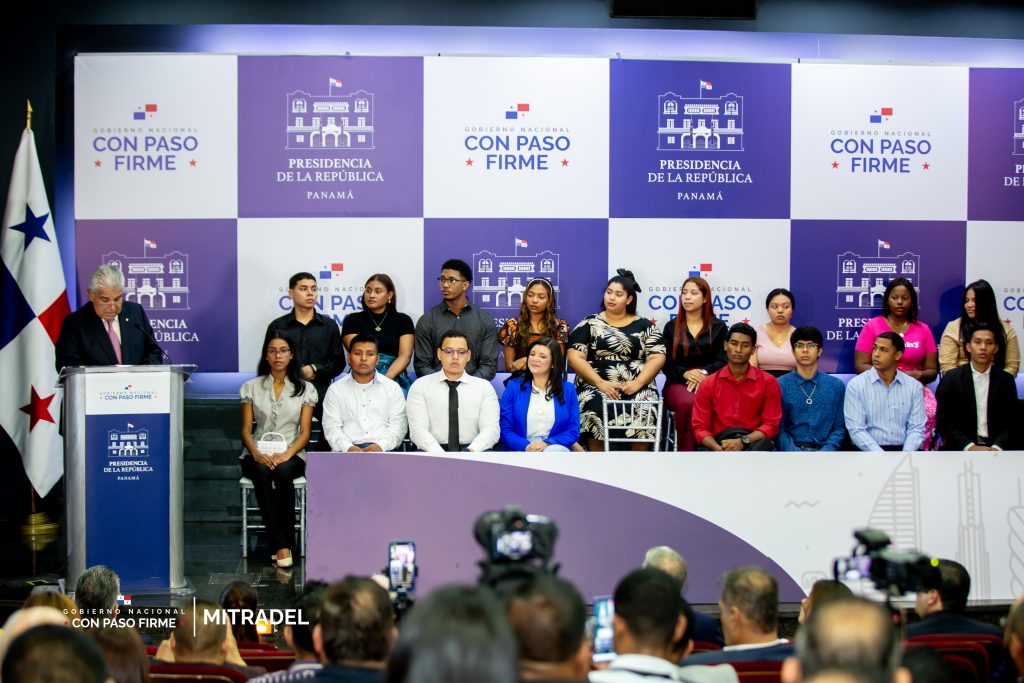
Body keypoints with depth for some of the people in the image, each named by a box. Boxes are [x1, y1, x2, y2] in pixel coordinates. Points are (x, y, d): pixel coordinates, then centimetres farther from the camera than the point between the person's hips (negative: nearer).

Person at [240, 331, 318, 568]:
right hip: (259, 453, 1)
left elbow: (305, 432, 3)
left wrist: (287, 454, -16)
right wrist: (256, 453, -14)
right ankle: (281, 546, -38)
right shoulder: (251, 387, 12)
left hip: (291, 455, -1)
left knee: (283, 471, -37)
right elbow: (246, 430, 6)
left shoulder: (305, 388, 10)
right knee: (262, 472, -36)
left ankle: (286, 541, -28)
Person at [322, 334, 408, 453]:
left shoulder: (392, 388, 13)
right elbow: (331, 427, 5)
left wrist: (381, 445, -13)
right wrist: (348, 447, -14)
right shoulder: (335, 389, 13)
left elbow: (398, 425, 5)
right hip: (347, 450, -1)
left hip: (383, 449, 1)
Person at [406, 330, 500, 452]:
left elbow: (491, 429, 0)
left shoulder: (484, 387, 11)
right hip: (433, 453, 0)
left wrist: (472, 451, -20)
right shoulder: (420, 386, 7)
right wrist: (440, 455, -22)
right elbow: (418, 430, -4)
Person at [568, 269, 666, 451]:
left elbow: (657, 357, 6)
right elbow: (575, 358, 2)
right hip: (597, 386, -1)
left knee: (643, 411, -31)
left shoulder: (644, 326, 14)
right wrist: (601, 383, -11)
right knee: (596, 410, -33)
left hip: (636, 387, 1)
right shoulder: (589, 324, 11)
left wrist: (638, 383, -11)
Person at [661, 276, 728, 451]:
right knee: (688, 403, -37)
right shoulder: (671, 327, 16)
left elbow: (723, 360, 5)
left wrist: (704, 373, -15)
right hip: (678, 383, 0)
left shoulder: (718, 328, 15)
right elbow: (666, 364, 9)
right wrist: (685, 373, -12)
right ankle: (685, 450, -32)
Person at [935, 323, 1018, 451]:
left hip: (996, 448, 2)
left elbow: (1011, 422, 7)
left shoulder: (1006, 380, 7)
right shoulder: (951, 379, 2)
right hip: (960, 448, -2)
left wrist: (997, 448, -10)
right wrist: (969, 446, -12)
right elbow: (943, 421, 0)